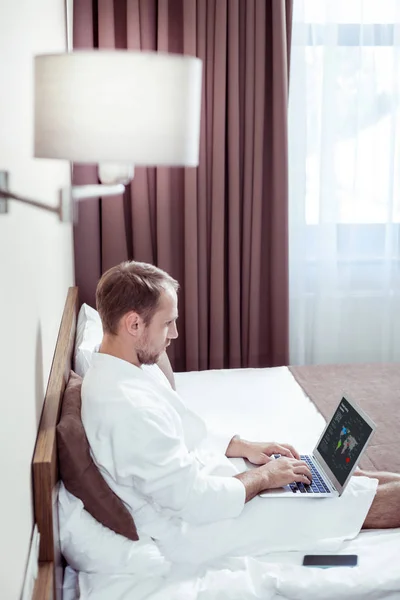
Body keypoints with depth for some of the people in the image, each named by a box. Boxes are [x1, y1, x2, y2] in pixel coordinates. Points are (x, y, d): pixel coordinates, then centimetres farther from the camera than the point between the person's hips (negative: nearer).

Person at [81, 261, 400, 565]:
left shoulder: (135, 367, 0)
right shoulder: (125, 405, -32)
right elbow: (195, 502, -28)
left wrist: (243, 446, 5)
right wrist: (263, 477, -13)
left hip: (205, 481, 9)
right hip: (195, 528, -9)